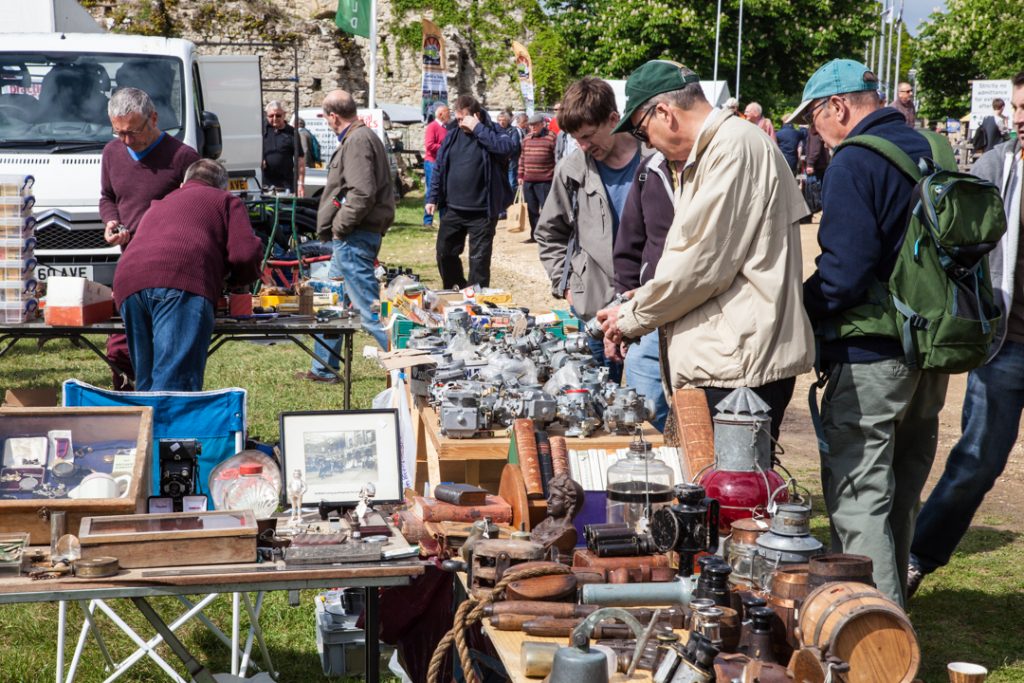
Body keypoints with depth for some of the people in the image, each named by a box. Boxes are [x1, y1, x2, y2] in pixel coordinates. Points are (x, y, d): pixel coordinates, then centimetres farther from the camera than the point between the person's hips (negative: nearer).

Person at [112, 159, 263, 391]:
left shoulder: (158, 205, 43)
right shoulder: (226, 201, 24)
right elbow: (246, 253, 9)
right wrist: (232, 280, 28)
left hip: (127, 281, 6)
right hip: (182, 282, -6)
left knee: (146, 382, 12)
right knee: (175, 381, -17)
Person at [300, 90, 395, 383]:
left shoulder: (357, 141, -16)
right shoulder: (359, 137, 17)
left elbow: (362, 193, -26)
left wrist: (340, 227, -16)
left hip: (354, 238, -11)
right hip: (349, 239, 11)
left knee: (369, 308, -10)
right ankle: (323, 369, 30)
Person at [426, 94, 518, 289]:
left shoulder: (491, 133, -7)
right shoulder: (453, 135, 6)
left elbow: (509, 147, -29)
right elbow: (439, 168, 12)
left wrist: (478, 128, -25)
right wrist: (433, 198, 8)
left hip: (482, 211, -5)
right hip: (453, 209, 5)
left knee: (479, 258, 1)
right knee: (445, 253, 13)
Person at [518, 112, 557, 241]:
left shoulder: (551, 137, -6)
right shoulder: (526, 139, 14)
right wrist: (520, 175, 16)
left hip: (545, 181, -6)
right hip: (528, 181, 7)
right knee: (532, 209, 11)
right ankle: (535, 234, 20)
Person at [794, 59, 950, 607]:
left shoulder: (854, 164, -14)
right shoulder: (930, 151, 12)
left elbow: (845, 269, -21)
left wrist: (798, 309, -6)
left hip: (873, 352, -9)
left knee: (857, 496, -4)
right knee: (900, 491, 19)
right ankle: (892, 606, 32)